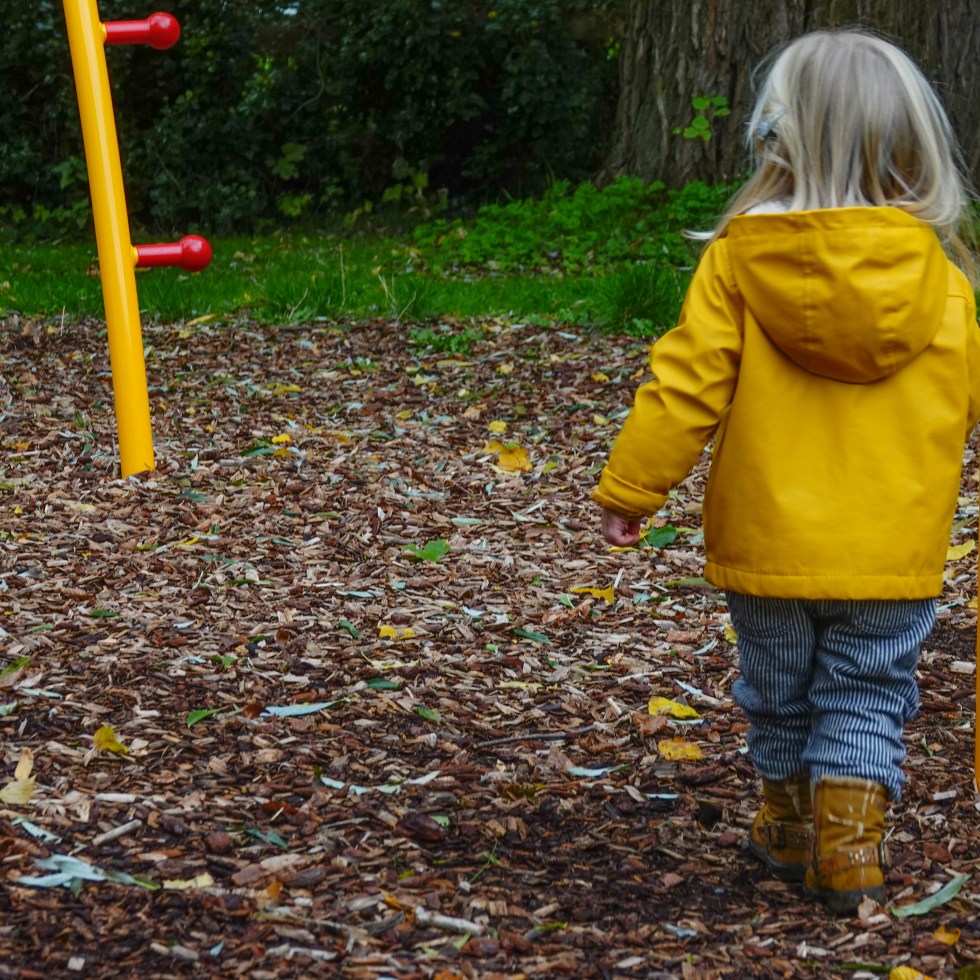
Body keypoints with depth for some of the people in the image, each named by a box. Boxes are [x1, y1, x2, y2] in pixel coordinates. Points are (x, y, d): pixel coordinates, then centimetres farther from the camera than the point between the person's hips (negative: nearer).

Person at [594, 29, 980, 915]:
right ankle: (849, 847, 7)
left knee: (779, 693, 19)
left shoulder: (739, 260, -11)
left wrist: (631, 485, -1)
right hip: (894, 552, 0)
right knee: (868, 698, 13)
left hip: (769, 543, 0)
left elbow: (685, 384, -11)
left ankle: (794, 826, 33)